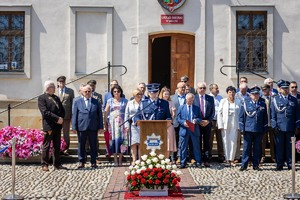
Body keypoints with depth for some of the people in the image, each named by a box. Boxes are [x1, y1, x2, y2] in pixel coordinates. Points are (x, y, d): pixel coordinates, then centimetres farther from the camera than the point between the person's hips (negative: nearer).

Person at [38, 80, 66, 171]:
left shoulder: (56, 98, 18)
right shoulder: (41, 98, -4)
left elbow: (62, 110, 16)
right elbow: (45, 112, -15)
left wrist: (61, 118, -3)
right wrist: (57, 119, -17)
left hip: (58, 125, 7)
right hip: (48, 126, -6)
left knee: (57, 146, 10)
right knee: (46, 146, 1)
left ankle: (57, 164, 16)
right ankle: (45, 165, 9)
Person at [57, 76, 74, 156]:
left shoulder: (70, 91, 7)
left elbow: (72, 104, 7)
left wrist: (72, 115, 2)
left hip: (66, 115, 0)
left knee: (66, 134, 5)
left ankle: (66, 150, 13)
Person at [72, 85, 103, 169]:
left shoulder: (96, 102, 9)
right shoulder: (77, 102, 8)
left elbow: (100, 115, 9)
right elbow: (74, 115, 6)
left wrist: (100, 127, 2)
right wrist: (74, 127, -1)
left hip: (93, 128, 0)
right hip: (81, 127, 0)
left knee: (93, 146, 5)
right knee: (81, 145, 5)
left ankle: (93, 162, 13)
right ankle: (81, 162, 15)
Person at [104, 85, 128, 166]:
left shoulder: (125, 101, 8)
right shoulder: (110, 101, 9)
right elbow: (106, 113, 8)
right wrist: (105, 123, 1)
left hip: (122, 123, 0)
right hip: (112, 123, 0)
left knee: (121, 139, -4)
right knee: (114, 139, -3)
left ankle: (120, 160, 3)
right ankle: (115, 160, 2)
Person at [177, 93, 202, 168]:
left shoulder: (197, 108, 11)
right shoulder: (181, 107, 9)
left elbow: (200, 118, 8)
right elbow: (178, 118, 4)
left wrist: (196, 120, -14)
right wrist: (183, 122, -14)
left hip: (194, 130, 1)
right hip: (184, 130, -1)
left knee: (196, 147, 5)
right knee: (183, 147, 3)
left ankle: (198, 162, 13)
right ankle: (183, 163, 10)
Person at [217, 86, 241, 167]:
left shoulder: (238, 101, 5)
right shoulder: (223, 101, 6)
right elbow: (219, 113, 4)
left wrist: (239, 125, -6)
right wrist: (220, 125, -3)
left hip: (234, 125, 0)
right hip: (225, 125, 0)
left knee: (234, 142, 0)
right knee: (226, 142, 1)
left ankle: (232, 159, 8)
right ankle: (227, 159, 8)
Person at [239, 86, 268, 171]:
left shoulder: (263, 104, 9)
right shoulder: (245, 103, 3)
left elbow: (265, 117, 12)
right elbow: (241, 117, 3)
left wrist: (265, 129, 7)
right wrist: (242, 128, -2)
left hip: (259, 131, 2)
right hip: (248, 130, -2)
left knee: (257, 148, 7)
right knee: (247, 148, 0)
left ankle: (256, 165, 16)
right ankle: (244, 165, 7)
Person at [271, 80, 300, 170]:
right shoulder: (275, 99, 5)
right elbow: (272, 114, 2)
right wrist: (274, 126, -6)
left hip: (290, 128, 1)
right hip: (279, 128, -1)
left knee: (290, 146, 6)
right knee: (279, 147, 3)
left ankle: (290, 165, 14)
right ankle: (279, 165, 11)